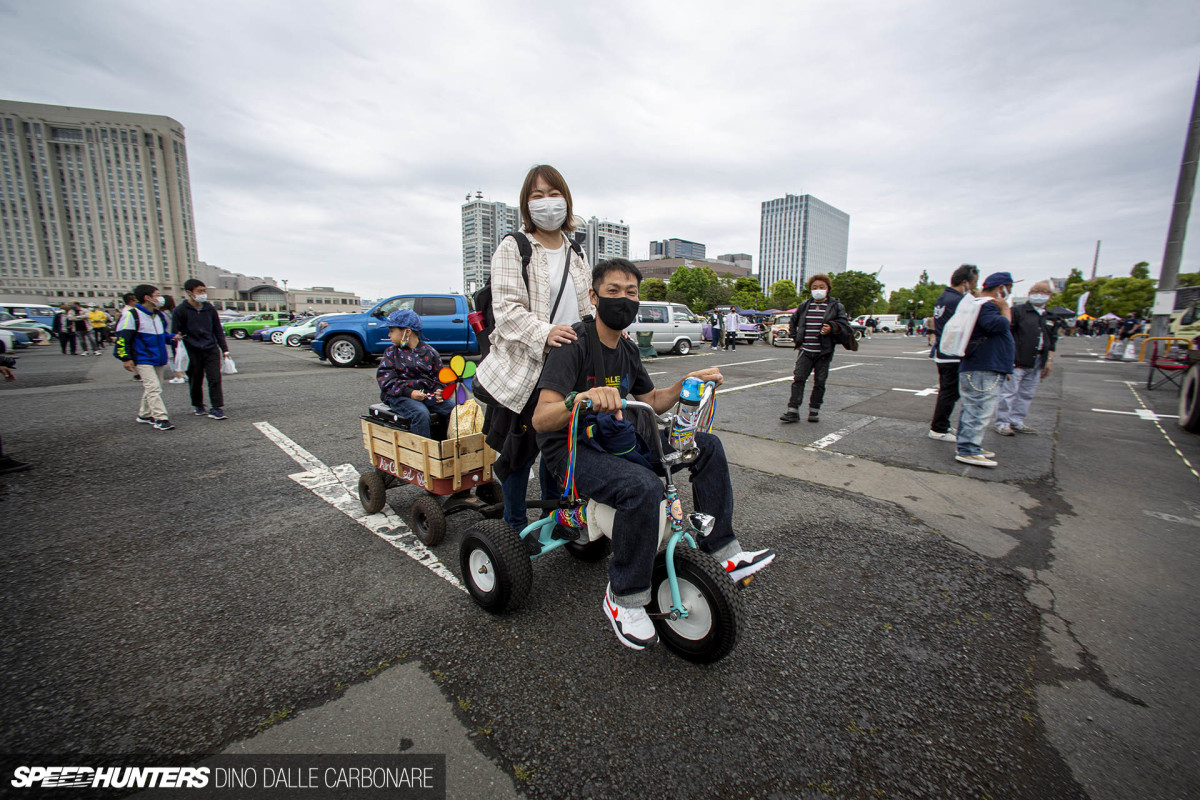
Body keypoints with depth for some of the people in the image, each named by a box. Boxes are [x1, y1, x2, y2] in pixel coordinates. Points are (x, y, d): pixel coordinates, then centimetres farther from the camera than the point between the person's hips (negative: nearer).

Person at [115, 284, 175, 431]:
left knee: (151, 388, 14)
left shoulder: (159, 315, 12)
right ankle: (160, 419, -14)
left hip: (158, 359, 8)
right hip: (143, 360, -7)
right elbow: (122, 337, -10)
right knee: (153, 388, -14)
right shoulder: (132, 315, -10)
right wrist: (126, 358, -14)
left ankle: (144, 415, 27)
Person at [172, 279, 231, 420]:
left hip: (211, 350, 2)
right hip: (193, 352, -2)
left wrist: (224, 349, 13)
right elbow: (175, 333, 0)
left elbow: (218, 330, 14)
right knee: (195, 382, 10)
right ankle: (198, 406, 28)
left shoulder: (209, 308, 7)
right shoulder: (181, 310, -4)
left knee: (215, 379, -6)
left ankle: (217, 408, -5)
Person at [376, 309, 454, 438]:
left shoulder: (429, 352, 10)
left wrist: (438, 390, -7)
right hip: (400, 395, -2)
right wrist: (409, 392, -17)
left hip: (427, 392, 2)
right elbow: (386, 379, -2)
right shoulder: (391, 353, 9)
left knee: (453, 407, -18)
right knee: (421, 413, -32)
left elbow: (438, 375, 16)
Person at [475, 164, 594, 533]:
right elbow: (506, 309, -13)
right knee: (519, 449, 4)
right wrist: (544, 333, -29)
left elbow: (586, 309, 18)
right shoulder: (513, 247, -2)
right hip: (522, 368, -5)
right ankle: (515, 523, 25)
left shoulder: (577, 254, 16)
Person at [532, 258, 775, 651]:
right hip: (572, 451, -8)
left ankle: (722, 549, 7)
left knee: (707, 446, 0)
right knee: (644, 486, -36)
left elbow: (651, 402, 18)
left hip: (615, 439, 8)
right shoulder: (574, 344, -17)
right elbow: (540, 419, -27)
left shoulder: (627, 349, 8)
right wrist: (580, 399, -47)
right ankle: (623, 597, -13)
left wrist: (687, 382, 3)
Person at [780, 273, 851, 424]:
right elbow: (793, 323, 25)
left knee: (819, 382, 5)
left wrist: (831, 328, -21)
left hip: (824, 353, -1)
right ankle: (793, 411, -7)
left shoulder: (836, 306, 3)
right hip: (805, 351, 2)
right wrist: (795, 339, 14)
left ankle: (814, 411, 17)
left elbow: (845, 325, -2)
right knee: (798, 379, -7)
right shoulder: (804, 306, 10)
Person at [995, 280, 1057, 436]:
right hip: (1017, 361, -7)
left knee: (1027, 394, 10)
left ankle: (1017, 422, 19)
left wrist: (1050, 360, 15)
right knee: (1009, 392, -5)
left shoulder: (1050, 317, 17)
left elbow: (1053, 340, 22)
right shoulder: (1018, 311, -3)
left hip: (1037, 364, 7)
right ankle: (1002, 423, 1)